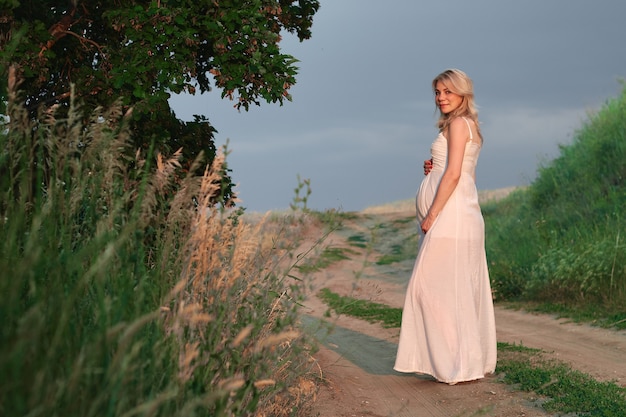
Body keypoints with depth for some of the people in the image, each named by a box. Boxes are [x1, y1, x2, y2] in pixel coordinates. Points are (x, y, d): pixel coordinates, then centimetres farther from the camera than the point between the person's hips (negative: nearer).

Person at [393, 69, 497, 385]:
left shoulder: (459, 123, -9)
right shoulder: (468, 125, 20)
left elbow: (454, 174, -17)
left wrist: (431, 216, -17)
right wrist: (433, 169, 8)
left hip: (449, 214, -10)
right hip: (462, 214, 10)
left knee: (433, 285, -7)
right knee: (462, 289, 11)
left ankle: (456, 363, -3)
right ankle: (471, 360, 17)